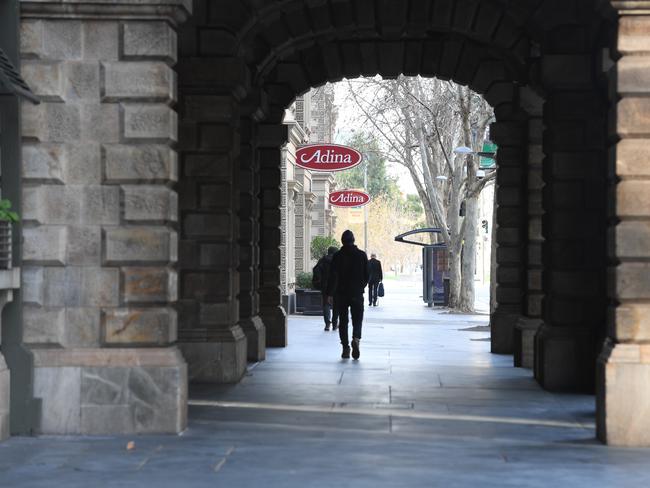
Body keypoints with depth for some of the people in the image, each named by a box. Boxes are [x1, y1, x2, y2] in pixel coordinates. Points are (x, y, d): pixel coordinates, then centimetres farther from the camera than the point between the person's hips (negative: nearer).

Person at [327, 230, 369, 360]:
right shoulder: (362, 255, 1)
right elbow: (367, 275, 4)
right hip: (357, 293, 0)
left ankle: (345, 347, 3)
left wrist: (330, 293, -5)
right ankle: (356, 338, -22)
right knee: (357, 319, 6)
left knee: (343, 321, 8)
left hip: (341, 293, 0)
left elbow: (333, 276, -7)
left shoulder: (338, 256, -3)